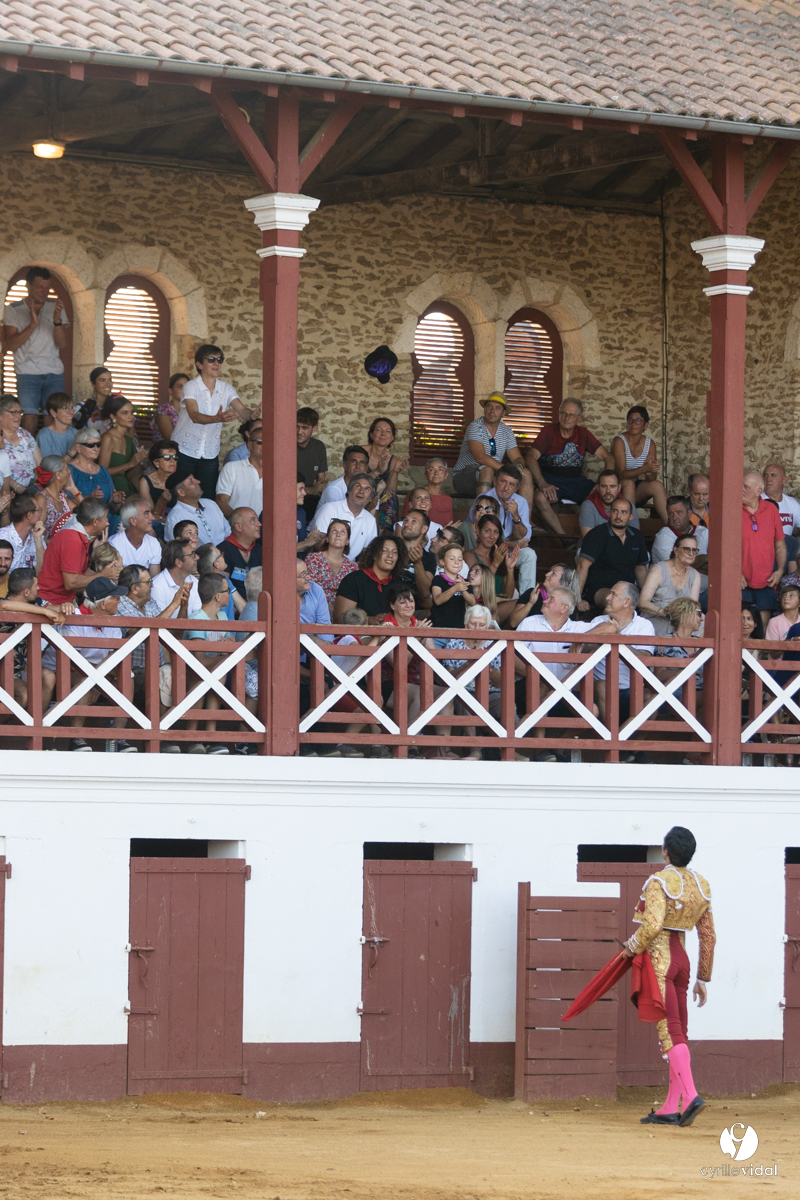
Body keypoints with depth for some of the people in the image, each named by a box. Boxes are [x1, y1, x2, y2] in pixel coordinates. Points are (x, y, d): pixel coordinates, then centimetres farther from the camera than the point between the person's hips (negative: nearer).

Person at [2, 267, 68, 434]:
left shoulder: (55, 307, 9)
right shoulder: (13, 309, 3)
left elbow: (62, 344, 1)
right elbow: (10, 345, -7)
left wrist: (57, 320, -16)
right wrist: (33, 324, -16)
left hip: (54, 373, 2)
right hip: (28, 374, -2)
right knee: (30, 418, -14)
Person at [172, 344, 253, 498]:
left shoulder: (227, 389, 3)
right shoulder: (190, 387, -11)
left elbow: (241, 411, -12)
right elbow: (194, 416, -27)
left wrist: (253, 415, -37)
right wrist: (217, 419, -45)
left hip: (210, 455, 4)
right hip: (185, 452, -4)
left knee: (209, 496, 2)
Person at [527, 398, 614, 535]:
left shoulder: (583, 434, 11)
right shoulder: (548, 432, -1)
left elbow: (607, 457, 10)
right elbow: (531, 457, -13)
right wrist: (542, 485, -28)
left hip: (577, 481, 3)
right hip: (552, 481, -3)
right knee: (540, 498, -38)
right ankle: (563, 538, -30)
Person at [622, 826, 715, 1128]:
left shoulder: (659, 883, -13)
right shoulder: (700, 887, 10)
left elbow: (653, 925, -26)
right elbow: (708, 936, 12)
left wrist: (632, 948, -7)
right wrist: (703, 979, 18)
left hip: (656, 958, -7)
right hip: (681, 960, 7)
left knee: (670, 1030, -13)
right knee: (679, 1033, 7)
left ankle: (690, 1095, -27)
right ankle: (671, 1108, 6)